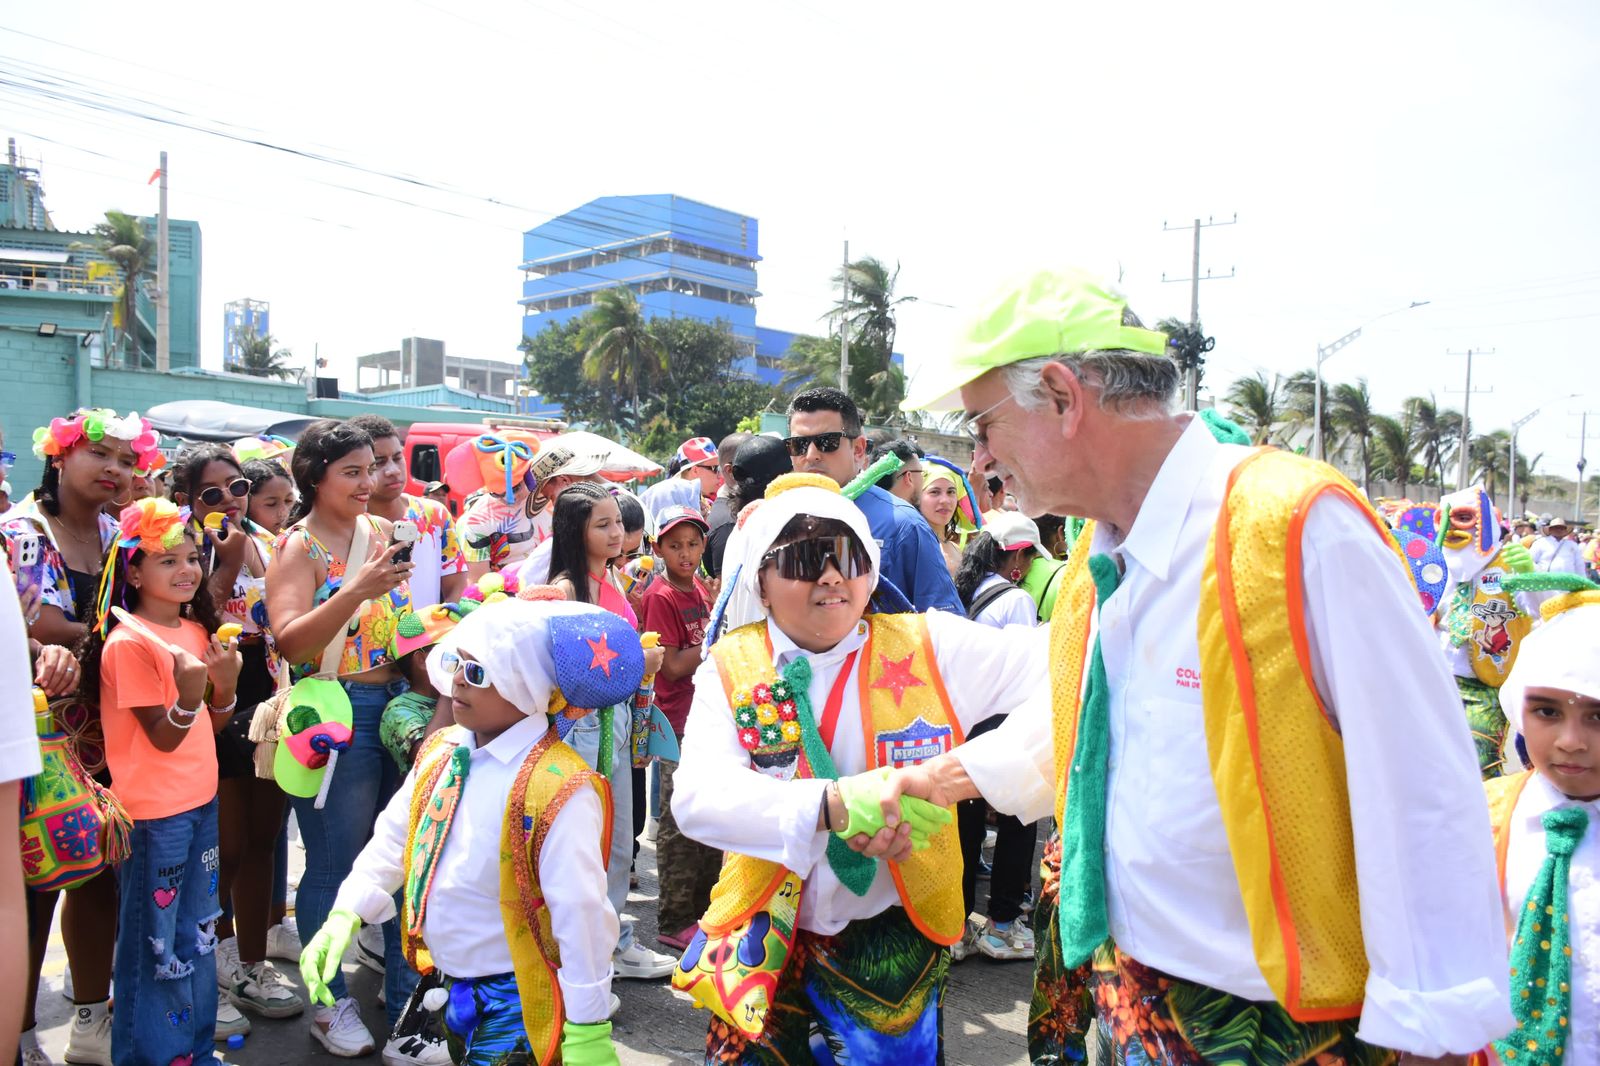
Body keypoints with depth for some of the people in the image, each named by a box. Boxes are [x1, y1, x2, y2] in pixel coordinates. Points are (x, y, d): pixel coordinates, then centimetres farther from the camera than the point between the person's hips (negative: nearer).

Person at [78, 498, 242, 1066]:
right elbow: (162, 738, -15)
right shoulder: (128, 643, -16)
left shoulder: (198, 631, 6)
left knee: (199, 934, 18)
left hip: (201, 803, 8)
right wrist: (188, 693, -34)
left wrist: (225, 684, -10)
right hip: (153, 813, -7)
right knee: (153, 945, 6)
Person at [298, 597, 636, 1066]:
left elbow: (580, 913, -24)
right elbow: (394, 837, 12)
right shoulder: (441, 753, -2)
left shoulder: (558, 788, -26)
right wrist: (344, 916, 2)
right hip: (448, 986, 7)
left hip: (517, 999, -7)